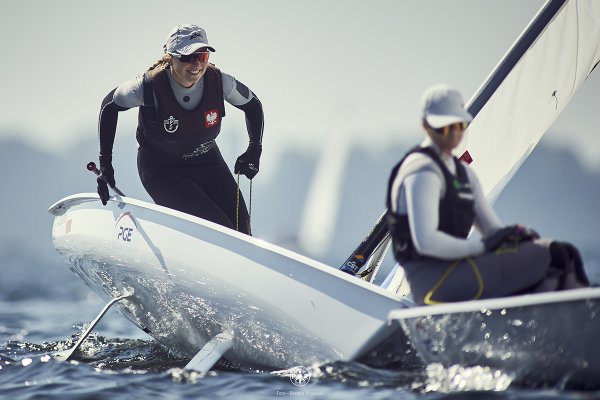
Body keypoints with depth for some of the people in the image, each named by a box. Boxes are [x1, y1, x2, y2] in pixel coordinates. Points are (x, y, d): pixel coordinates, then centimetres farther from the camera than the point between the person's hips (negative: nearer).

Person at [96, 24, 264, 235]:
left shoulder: (218, 81, -18)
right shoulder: (150, 86, -26)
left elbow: (252, 104, 1)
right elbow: (110, 106, -9)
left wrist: (254, 150, -11)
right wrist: (105, 163, -9)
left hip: (207, 161, 4)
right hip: (161, 170, -4)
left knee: (241, 232, -3)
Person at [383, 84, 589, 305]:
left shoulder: (463, 172, 20)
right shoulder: (423, 172, -10)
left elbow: (494, 230, 18)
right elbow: (425, 241, -22)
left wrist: (515, 234, -5)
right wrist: (481, 246, -17)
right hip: (434, 281, -9)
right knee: (554, 255, -15)